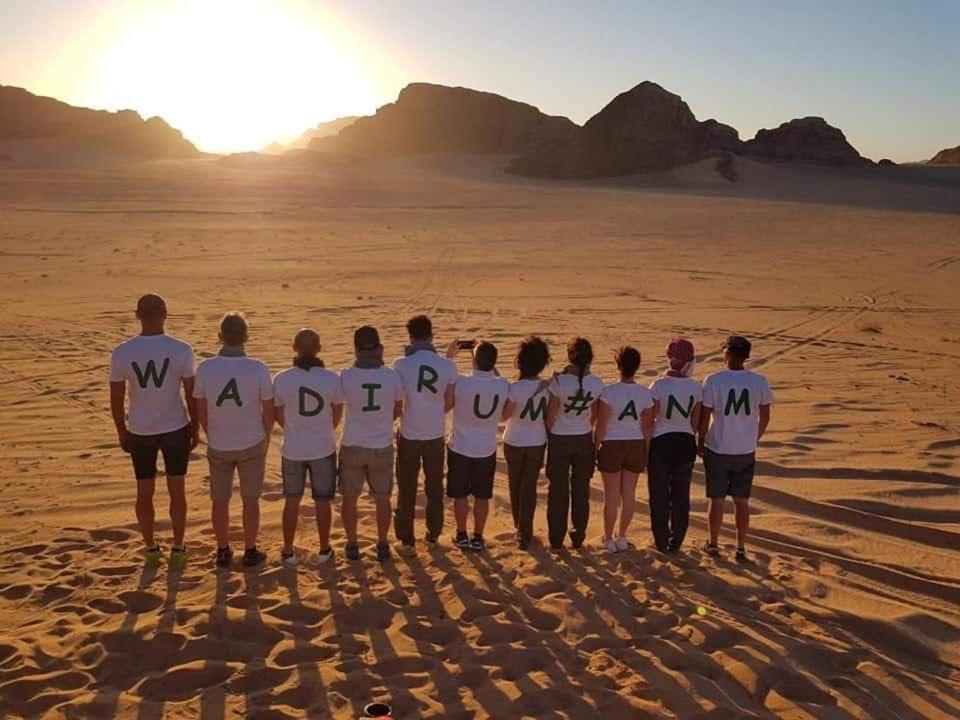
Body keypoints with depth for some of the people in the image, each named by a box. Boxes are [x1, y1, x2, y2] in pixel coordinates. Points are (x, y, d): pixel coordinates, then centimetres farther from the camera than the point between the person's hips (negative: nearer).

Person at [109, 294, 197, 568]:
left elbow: (116, 399, -4)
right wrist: (195, 429, 5)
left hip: (140, 432, 1)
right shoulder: (181, 350, -14)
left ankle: (151, 548, 28)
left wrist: (121, 432, 11)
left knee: (144, 492, 16)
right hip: (176, 429, -1)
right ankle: (178, 549, 21)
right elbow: (191, 395, -9)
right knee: (176, 491, 12)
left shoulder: (120, 353, -11)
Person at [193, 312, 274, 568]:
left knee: (220, 500, 17)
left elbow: (200, 410, -4)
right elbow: (269, 411, -11)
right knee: (250, 500, 14)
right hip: (252, 444, -1)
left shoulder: (205, 368, -16)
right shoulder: (258, 369, -20)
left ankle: (223, 551, 29)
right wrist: (265, 437, 9)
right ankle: (250, 552, 24)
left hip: (218, 446, 1)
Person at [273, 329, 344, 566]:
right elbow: (338, 415, 0)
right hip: (323, 449, 0)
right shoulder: (332, 378, -14)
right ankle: (324, 550, 26)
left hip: (293, 449, 0)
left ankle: (288, 551, 26)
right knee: (322, 501, 14)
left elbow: (279, 415, 0)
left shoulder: (281, 379, -13)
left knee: (292, 501, 16)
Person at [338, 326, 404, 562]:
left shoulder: (346, 377, -17)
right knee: (382, 499, 17)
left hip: (352, 447, -1)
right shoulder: (392, 376, -13)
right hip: (382, 447, 1)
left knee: (349, 498, 18)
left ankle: (352, 545, 28)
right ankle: (382, 546, 28)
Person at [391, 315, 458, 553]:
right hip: (436, 435, 2)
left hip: (409, 434, -2)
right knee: (435, 487, 19)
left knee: (407, 489, 11)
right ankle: (433, 533, 31)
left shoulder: (401, 364, -14)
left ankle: (406, 540, 16)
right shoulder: (447, 365, -7)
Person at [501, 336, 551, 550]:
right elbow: (549, 417, -2)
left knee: (516, 485, 18)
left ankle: (519, 526, 35)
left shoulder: (515, 387, -22)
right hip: (537, 443, 2)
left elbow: (505, 415, -12)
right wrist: (549, 439, 12)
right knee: (529, 487, 9)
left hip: (514, 443, -2)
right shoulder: (548, 387, -11)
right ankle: (524, 533, 9)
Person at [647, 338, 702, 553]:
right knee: (681, 496, 15)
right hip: (686, 444, 3)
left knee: (659, 496, 10)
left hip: (661, 444, -3)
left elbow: (649, 420, -11)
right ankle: (676, 542, 22)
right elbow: (696, 422, 1)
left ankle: (661, 541, 18)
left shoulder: (659, 385, -15)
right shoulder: (696, 387, -6)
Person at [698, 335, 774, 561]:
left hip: (717, 450, -2)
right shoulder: (759, 382, -5)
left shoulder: (713, 381, -13)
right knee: (742, 501, 14)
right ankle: (741, 548, 22)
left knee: (717, 500, 11)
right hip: (746, 452, 2)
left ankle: (713, 544, 24)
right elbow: (765, 418, 3)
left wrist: (701, 443, 7)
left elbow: (704, 418, -9)